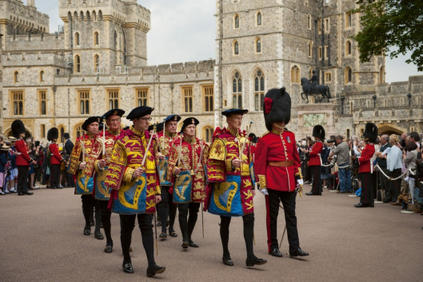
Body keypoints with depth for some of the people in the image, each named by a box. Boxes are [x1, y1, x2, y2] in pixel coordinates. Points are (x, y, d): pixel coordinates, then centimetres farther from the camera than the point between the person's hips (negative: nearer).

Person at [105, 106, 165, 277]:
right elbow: (116, 166, -6)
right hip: (128, 189, -4)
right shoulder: (123, 140, -4)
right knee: (127, 226, 7)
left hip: (146, 190, 4)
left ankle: (151, 265, -3)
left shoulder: (150, 139, 11)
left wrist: (157, 191, 11)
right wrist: (131, 174, -24)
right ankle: (126, 260, 24)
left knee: (147, 226, -1)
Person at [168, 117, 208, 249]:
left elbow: (205, 162, 15)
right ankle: (185, 239, -2)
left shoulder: (201, 144, 11)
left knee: (194, 211, 8)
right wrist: (174, 169, -15)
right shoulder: (177, 143, 2)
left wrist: (207, 179, 10)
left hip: (198, 179, 4)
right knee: (183, 210, -8)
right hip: (182, 178, -4)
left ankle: (189, 237, 20)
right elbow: (171, 161, 3)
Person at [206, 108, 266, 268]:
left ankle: (250, 257, 1)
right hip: (227, 183, -5)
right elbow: (213, 162, -9)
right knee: (226, 219, 4)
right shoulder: (221, 138, -4)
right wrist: (230, 163, -25)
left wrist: (252, 185, 16)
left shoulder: (244, 138, 14)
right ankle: (226, 255, 19)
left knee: (249, 217, -2)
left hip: (244, 183, 5)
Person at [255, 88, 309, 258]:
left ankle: (294, 248, 9)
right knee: (272, 214, 6)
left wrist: (298, 177, 10)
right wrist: (262, 185, -11)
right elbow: (260, 163, -8)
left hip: (289, 181, 5)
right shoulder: (265, 140, -7)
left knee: (291, 214, 6)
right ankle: (273, 247, 17)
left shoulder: (290, 136, 9)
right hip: (273, 181, -5)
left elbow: (296, 157, 15)